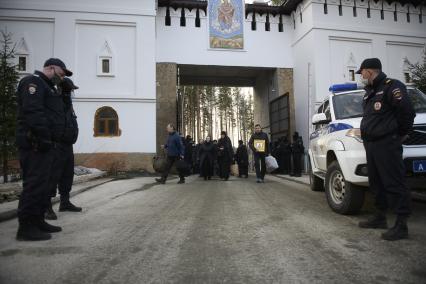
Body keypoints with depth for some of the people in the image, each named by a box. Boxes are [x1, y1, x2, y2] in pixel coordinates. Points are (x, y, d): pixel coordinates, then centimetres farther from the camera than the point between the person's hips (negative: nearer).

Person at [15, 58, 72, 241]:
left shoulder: (46, 87, 26)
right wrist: (44, 135, -25)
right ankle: (26, 227, -4)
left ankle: (37, 222, 21)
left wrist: (50, 139, 16)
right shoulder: (33, 82, -6)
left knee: (42, 184, 13)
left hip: (44, 143, 11)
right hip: (35, 143, -10)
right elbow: (33, 111, -20)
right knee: (35, 183, -9)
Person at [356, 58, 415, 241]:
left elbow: (407, 111, -15)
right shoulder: (370, 92, 20)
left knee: (395, 184, -7)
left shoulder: (391, 87, -9)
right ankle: (380, 217, 28)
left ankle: (401, 225, -1)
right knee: (376, 183, 16)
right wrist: (367, 134, 14)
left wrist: (402, 133, -5)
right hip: (371, 144, 10)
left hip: (387, 145, -10)